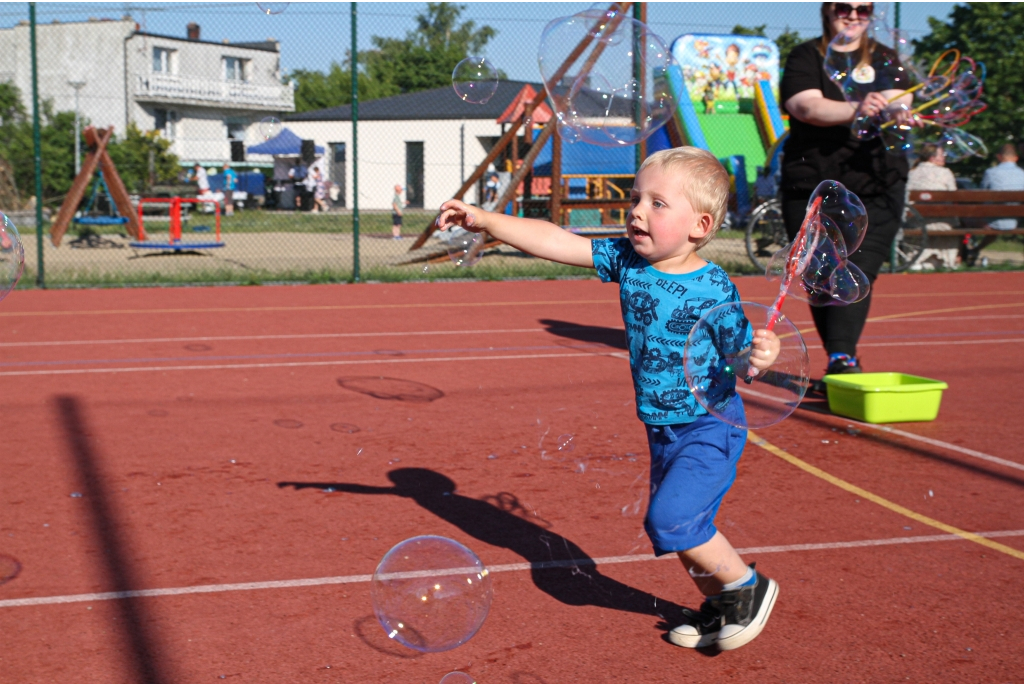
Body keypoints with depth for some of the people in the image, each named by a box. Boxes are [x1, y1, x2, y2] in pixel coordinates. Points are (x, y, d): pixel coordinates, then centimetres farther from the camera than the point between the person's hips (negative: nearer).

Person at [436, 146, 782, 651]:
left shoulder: (714, 289, -20)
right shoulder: (626, 260, -4)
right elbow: (556, 242, -6)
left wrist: (762, 356, -38)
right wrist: (484, 221, -11)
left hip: (710, 427, -7)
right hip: (661, 431, 7)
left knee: (670, 518, -17)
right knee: (683, 528, 15)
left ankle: (747, 585, 5)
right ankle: (719, 606, 36)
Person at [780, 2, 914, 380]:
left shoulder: (884, 59, 13)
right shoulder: (806, 57, 3)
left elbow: (899, 100, -4)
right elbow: (806, 106, -15)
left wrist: (897, 112, -29)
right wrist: (857, 109, -31)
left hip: (876, 190, 1)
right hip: (811, 188, 0)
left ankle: (841, 359, -22)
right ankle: (842, 363, 16)